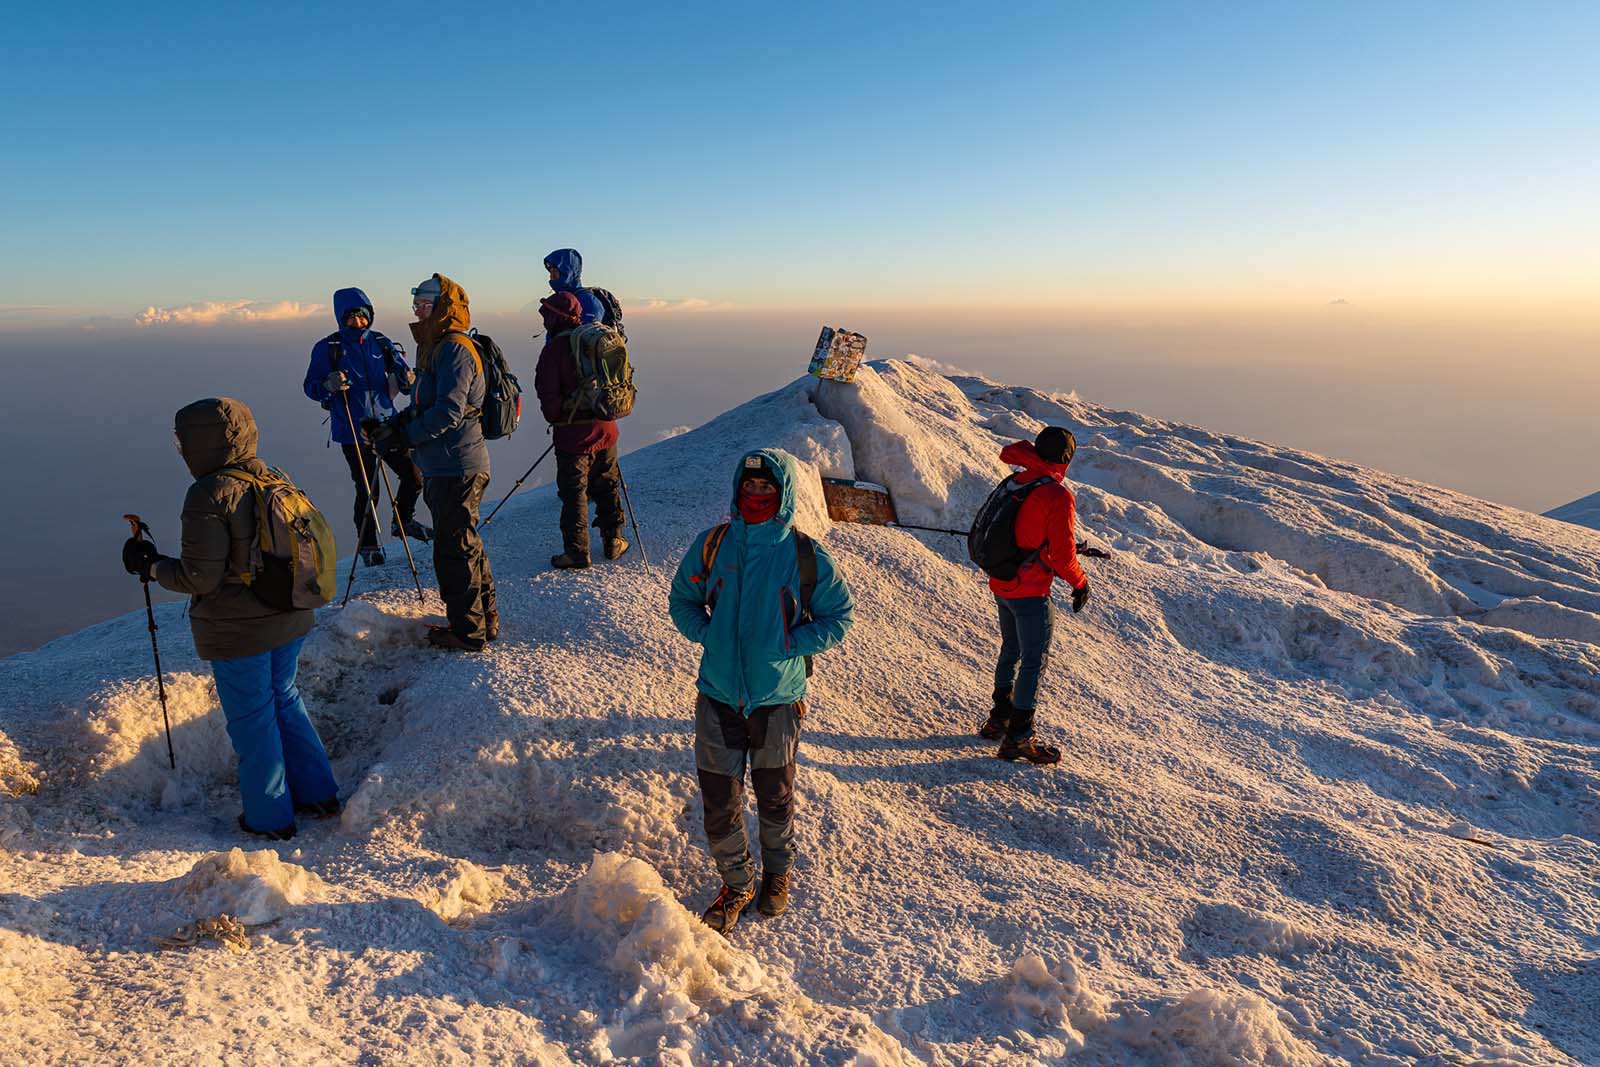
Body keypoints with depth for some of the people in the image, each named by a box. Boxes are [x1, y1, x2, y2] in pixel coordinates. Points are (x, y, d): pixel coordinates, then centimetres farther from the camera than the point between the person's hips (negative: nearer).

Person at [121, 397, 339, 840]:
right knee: (284, 699, 22)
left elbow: (199, 577, -18)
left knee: (252, 720, 8)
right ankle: (318, 794, 29)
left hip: (237, 632, -7)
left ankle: (271, 818, 21)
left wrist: (152, 566, -1)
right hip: (289, 621, 7)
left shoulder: (209, 495, -20)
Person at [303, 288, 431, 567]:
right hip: (353, 431, -4)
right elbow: (310, 387, 0)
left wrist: (408, 381, -11)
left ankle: (402, 521, 27)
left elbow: (402, 379, 13)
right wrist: (329, 385, -22)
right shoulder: (327, 348, -3)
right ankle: (367, 543, 18)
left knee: (414, 475, 1)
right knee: (367, 490, -2)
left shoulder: (381, 343, 7)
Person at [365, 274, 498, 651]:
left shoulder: (454, 348, -15)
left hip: (456, 467, -11)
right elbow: (423, 406, 20)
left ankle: (467, 632, 9)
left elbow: (449, 412, -24)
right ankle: (485, 618, 30)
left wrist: (402, 437, -20)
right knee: (465, 544, 18)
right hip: (443, 466, 11)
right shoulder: (436, 347, 17)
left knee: (453, 549, -2)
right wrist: (391, 424, 4)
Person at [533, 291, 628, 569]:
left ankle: (577, 552, 5)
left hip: (573, 434, -5)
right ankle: (613, 541, 25)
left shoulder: (555, 349, -13)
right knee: (607, 486, 17)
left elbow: (548, 394, -15)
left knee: (574, 493, 2)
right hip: (605, 430, 5)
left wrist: (555, 418, 3)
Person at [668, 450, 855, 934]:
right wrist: (706, 635, -6)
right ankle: (736, 884, 31)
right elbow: (682, 599, 11)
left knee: (775, 796, 17)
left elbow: (839, 616, -1)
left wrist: (788, 645, -12)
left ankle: (777, 871, 45)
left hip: (777, 698, -1)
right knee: (719, 801, 6)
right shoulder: (712, 545, -2)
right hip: (718, 696, 2)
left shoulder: (805, 556, -9)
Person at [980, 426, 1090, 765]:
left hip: (1001, 585, 8)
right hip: (1030, 593, -8)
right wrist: (1079, 582, -1)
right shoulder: (1058, 496, -18)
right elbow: (1062, 555, -18)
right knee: (1034, 661, 2)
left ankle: (999, 720, 34)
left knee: (1011, 651, 22)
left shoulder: (1015, 483, 3)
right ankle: (1018, 738, 7)